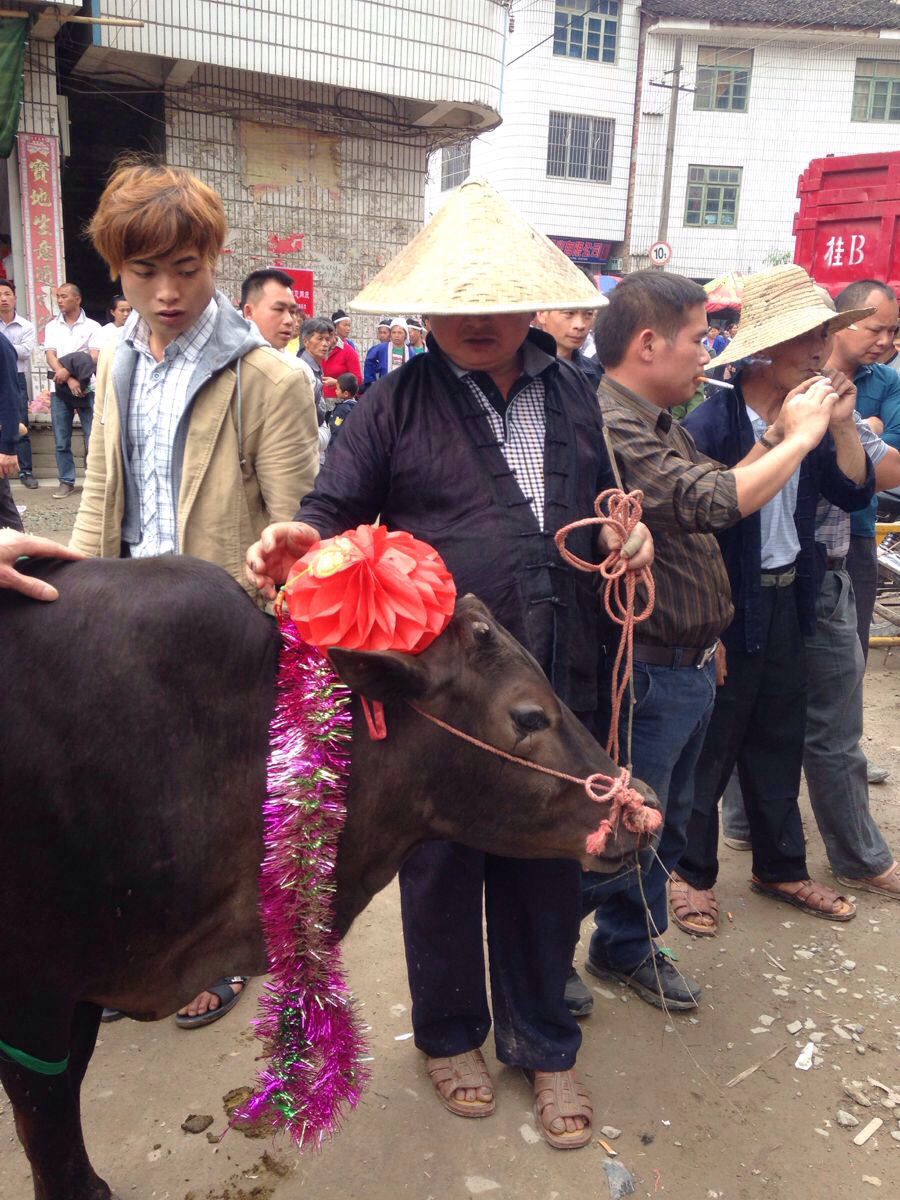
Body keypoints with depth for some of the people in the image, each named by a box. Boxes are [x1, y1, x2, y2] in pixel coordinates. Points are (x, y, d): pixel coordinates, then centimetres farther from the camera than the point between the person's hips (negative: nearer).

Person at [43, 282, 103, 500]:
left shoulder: (92, 327, 3)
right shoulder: (51, 326, 11)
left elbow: (94, 357, -8)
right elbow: (50, 356, -1)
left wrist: (68, 371, -19)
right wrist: (69, 380, -17)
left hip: (87, 389, -2)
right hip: (59, 389, 3)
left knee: (92, 439, -3)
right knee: (61, 441, 4)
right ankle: (66, 481, 12)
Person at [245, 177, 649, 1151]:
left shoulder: (576, 396, 7)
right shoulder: (397, 400, -4)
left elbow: (602, 502, 19)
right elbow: (337, 508, -6)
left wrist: (627, 532, -3)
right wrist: (300, 538, -28)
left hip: (556, 684, 3)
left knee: (547, 862, 16)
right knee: (441, 862, 15)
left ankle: (542, 1045, 41)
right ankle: (449, 1032, 43)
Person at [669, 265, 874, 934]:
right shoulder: (711, 422, -18)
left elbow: (856, 492, 2)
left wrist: (842, 424, -8)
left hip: (788, 600, 7)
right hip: (727, 605, -7)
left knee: (780, 741, 19)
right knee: (710, 746, 6)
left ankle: (781, 867, 37)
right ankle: (692, 875, 25)